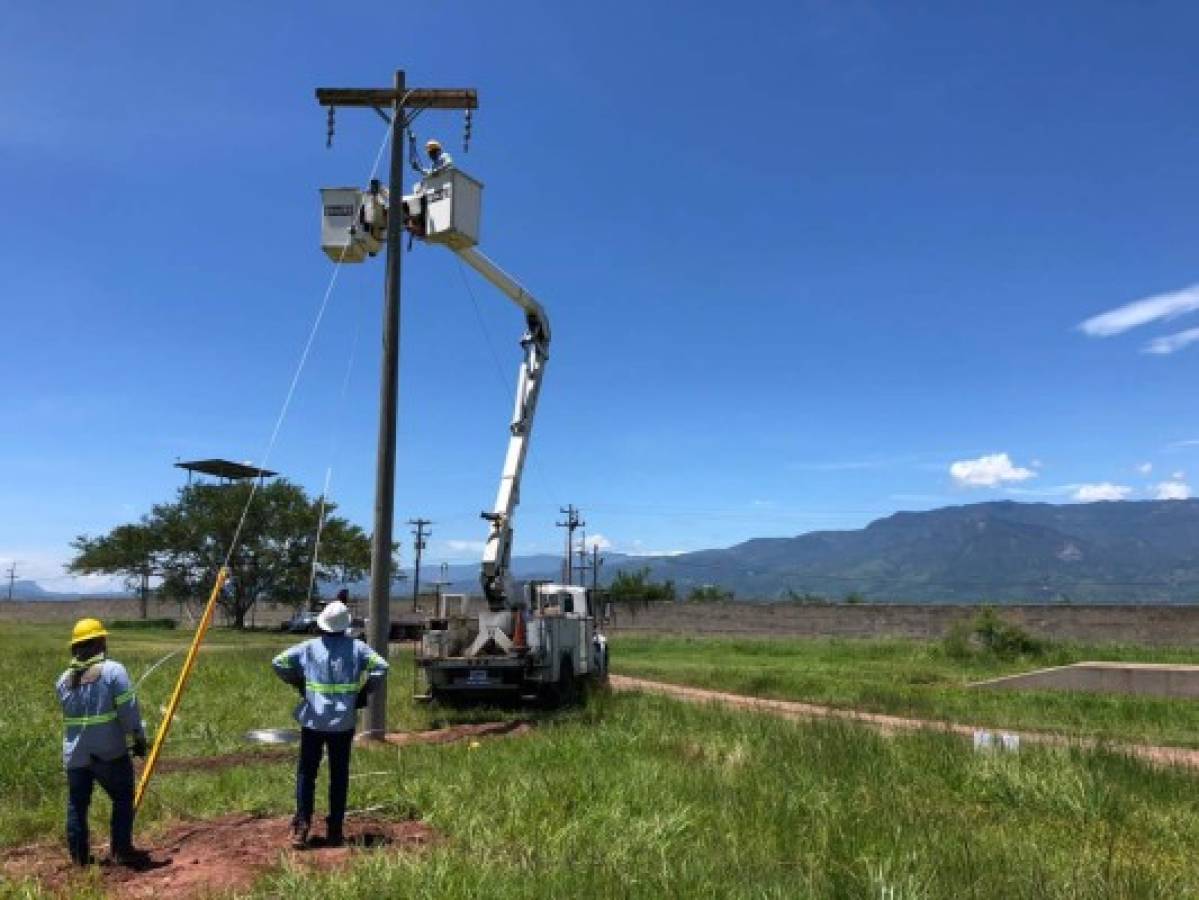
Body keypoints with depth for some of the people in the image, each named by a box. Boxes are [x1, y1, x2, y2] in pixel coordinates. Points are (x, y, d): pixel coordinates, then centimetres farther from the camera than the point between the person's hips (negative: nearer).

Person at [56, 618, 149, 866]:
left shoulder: (64, 679, 6)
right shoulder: (113, 670, -11)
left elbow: (69, 714, 15)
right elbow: (129, 710, -13)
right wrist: (138, 737, -5)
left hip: (75, 754, 5)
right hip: (110, 752, -4)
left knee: (77, 805, 14)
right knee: (122, 799, 8)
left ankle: (79, 855, 18)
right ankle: (122, 851, 9)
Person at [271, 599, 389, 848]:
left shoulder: (309, 647, -1)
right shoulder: (356, 647, -2)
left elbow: (278, 662, -4)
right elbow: (381, 667, -11)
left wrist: (299, 683, 8)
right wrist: (363, 692, 1)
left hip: (313, 722, 0)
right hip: (343, 724, 0)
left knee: (306, 773, 10)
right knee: (339, 776, 9)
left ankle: (301, 826, 1)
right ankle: (335, 831, 12)